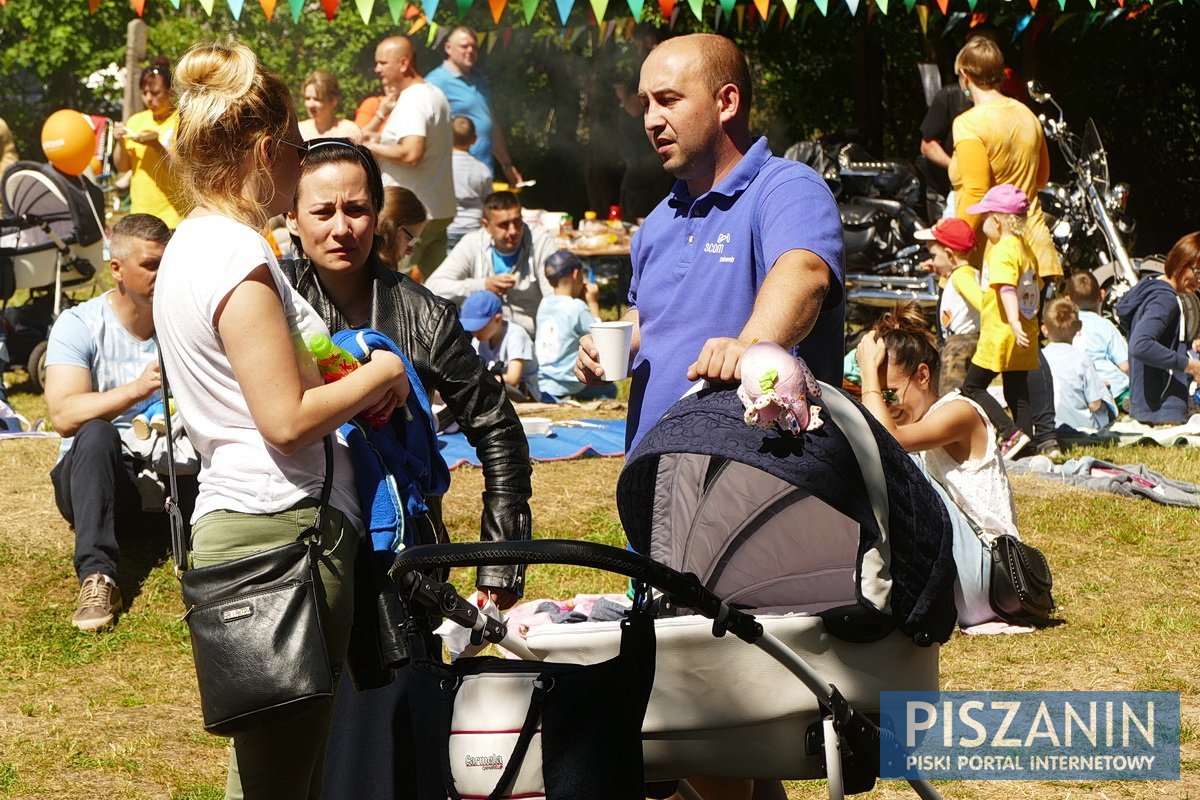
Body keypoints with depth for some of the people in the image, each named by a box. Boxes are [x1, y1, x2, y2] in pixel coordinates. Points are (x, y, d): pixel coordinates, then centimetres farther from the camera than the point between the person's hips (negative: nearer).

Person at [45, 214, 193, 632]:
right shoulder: (79, 325, -5)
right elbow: (64, 416, -21)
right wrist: (137, 389, -35)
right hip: (96, 476, -2)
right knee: (97, 434, -35)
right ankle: (97, 577, -40)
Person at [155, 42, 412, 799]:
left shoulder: (192, 246, 16)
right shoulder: (238, 257, -15)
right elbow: (288, 419, -18)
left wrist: (351, 381, 11)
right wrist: (379, 376, -4)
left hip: (234, 524, 10)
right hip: (284, 527, -10)